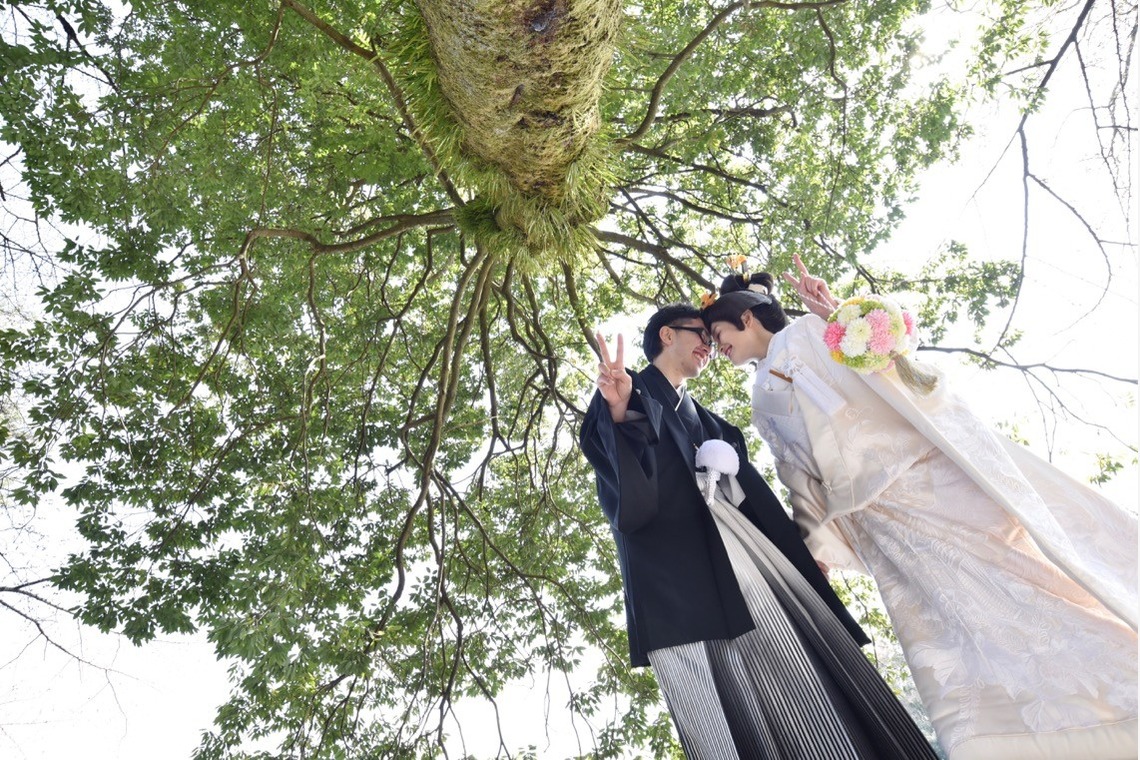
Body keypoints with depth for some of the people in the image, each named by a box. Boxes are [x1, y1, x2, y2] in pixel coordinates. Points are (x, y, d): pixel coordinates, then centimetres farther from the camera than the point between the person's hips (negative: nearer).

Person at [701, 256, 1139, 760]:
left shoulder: (812, 332, 6)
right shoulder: (764, 402, 18)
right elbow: (803, 479, 17)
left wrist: (840, 311, -18)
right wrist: (816, 546, 9)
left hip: (929, 468, -3)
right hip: (886, 517, 3)